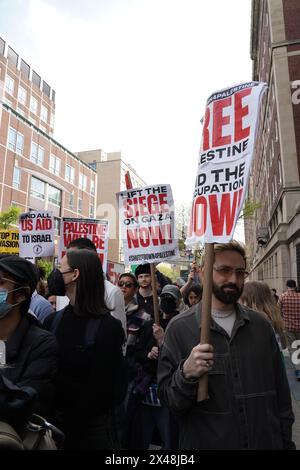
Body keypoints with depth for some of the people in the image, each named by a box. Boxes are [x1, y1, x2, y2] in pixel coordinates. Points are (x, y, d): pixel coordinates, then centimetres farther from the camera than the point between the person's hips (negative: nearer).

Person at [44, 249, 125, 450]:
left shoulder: (108, 326, -16)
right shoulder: (53, 321, -2)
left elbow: (100, 385, -15)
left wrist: (70, 427, -12)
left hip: (92, 424, -4)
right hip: (55, 419, 4)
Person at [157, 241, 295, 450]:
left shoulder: (261, 325, -3)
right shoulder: (179, 328, -15)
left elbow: (281, 392, 5)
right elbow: (168, 398, -13)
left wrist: (286, 442, 3)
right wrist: (186, 373, -30)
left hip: (267, 442, 3)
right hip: (205, 442, -3)